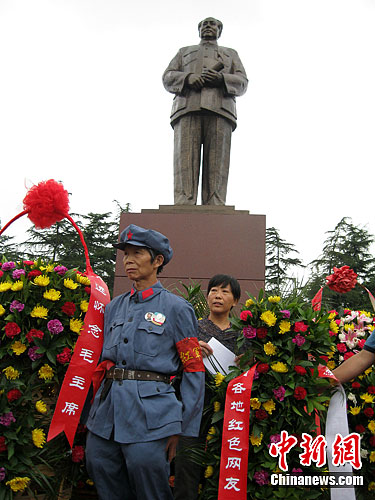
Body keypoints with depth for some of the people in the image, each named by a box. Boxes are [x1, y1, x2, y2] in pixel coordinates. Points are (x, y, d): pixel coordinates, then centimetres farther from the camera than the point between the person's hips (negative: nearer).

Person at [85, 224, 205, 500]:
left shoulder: (176, 308, -4)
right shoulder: (114, 307, 13)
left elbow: (195, 371, -4)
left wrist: (182, 428, -5)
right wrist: (100, 407, 16)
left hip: (150, 413, -5)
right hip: (106, 411, 6)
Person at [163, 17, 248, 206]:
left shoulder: (231, 54, 33)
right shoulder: (184, 52, 33)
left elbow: (241, 83, 14)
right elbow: (168, 78, 16)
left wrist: (221, 78, -8)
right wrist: (188, 78, -7)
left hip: (219, 110, 0)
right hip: (187, 110, 0)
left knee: (216, 167, -16)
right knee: (184, 164, -18)